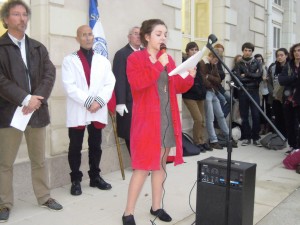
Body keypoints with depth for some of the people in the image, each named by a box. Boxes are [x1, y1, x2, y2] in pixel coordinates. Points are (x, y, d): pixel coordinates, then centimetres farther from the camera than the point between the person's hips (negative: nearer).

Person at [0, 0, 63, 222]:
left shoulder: (38, 47, 13)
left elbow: (50, 75, 2)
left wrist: (36, 99, -13)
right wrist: (25, 99, -18)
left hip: (37, 110, 4)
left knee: (39, 160, 14)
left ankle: (44, 197, 26)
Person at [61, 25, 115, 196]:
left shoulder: (103, 60, 11)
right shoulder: (69, 60, 2)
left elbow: (110, 84, 2)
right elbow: (69, 86, -9)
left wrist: (99, 101, -13)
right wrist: (88, 101, -17)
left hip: (98, 111, 3)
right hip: (77, 111, -3)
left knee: (96, 146, 12)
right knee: (75, 147, 4)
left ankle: (95, 177, 25)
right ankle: (76, 180, 15)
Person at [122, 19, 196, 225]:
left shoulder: (169, 59, 14)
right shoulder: (135, 58, -3)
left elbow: (177, 88, 13)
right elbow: (137, 83, -21)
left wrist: (189, 77, -6)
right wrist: (159, 65, -20)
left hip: (168, 118, 6)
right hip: (147, 119, -6)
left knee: (161, 164, 13)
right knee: (144, 166, -5)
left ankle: (156, 206, 27)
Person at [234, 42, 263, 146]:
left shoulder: (257, 63, 10)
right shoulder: (239, 64, 7)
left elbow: (259, 75, -8)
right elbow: (238, 78, -8)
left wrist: (245, 75, -9)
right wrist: (253, 78, -7)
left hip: (254, 92, 0)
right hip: (242, 92, 0)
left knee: (256, 115, -2)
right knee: (244, 116, 4)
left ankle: (256, 138, 7)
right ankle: (246, 137, 13)